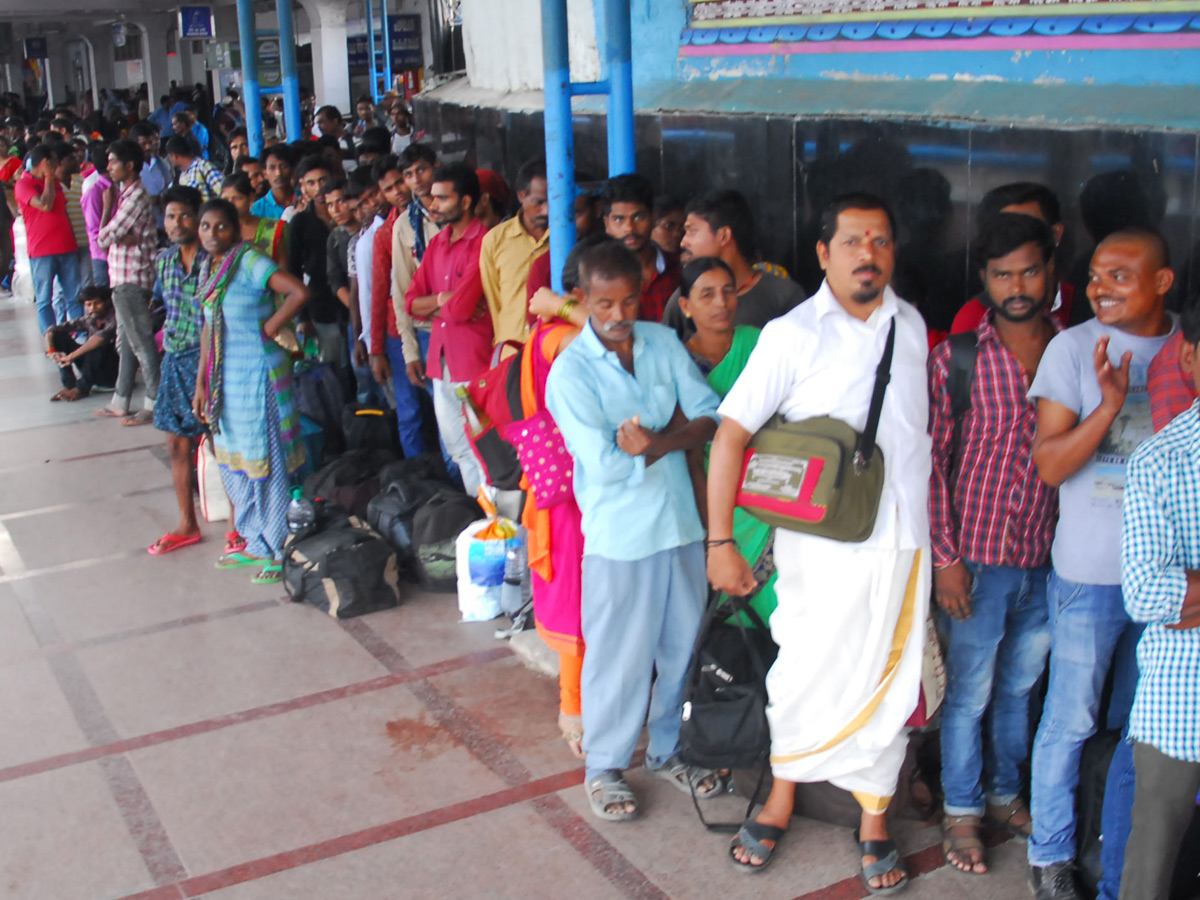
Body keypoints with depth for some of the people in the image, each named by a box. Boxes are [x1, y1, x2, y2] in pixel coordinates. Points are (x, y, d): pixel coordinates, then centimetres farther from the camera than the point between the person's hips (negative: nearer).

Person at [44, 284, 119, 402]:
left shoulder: (114, 318, -18)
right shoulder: (89, 321, 0)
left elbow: (103, 335, -40)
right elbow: (52, 330, 1)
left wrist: (72, 356, -39)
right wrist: (51, 351, -19)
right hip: (94, 373, 6)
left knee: (97, 344, -34)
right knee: (59, 336, -3)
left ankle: (82, 389, -18)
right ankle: (69, 385, -10)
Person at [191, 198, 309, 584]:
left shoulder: (250, 261, -14)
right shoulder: (208, 268, 11)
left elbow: (299, 293, -26)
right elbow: (208, 331, 15)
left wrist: (268, 329, -16)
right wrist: (201, 385, 14)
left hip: (260, 374, -8)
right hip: (225, 378, 8)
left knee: (267, 462, -1)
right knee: (234, 461, 15)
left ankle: (280, 551, 11)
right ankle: (257, 544, 29)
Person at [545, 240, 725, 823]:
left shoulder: (663, 343, 3)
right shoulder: (570, 371, -12)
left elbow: (711, 415, -2)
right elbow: (606, 465, -20)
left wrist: (657, 440, -17)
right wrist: (675, 441, -12)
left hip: (681, 521, 5)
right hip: (620, 534, -5)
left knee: (684, 645, 16)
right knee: (619, 657, 6)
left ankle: (669, 751, 36)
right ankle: (604, 768, 25)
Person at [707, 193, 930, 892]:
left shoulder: (912, 325, 6)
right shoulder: (793, 334, -7)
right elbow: (731, 434, -9)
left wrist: (940, 537, 15)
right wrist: (720, 541, -14)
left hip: (903, 540, 3)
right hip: (821, 541, -3)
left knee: (887, 683, 11)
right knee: (805, 676, 9)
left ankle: (874, 820, 28)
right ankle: (781, 801, 31)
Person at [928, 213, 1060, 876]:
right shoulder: (955, 359, -7)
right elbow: (932, 461, -6)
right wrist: (945, 557, -10)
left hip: (1046, 559, 3)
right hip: (977, 558, -3)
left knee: (1020, 687, 19)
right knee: (969, 692, 8)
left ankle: (1005, 794, 38)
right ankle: (962, 811, 26)